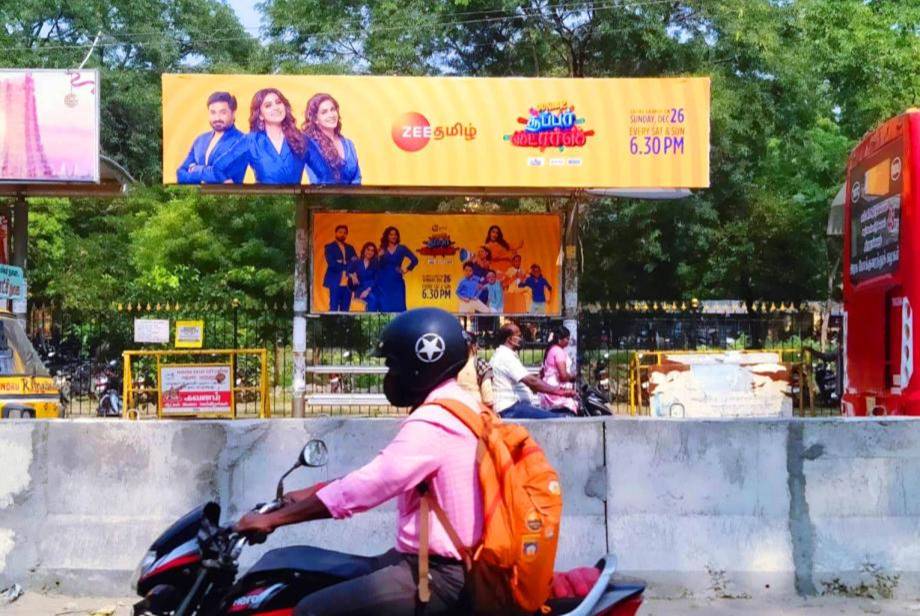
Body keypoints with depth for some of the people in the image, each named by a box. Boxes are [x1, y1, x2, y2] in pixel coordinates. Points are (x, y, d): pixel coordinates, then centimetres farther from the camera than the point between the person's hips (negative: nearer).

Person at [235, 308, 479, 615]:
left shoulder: (431, 423, -20)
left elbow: (363, 488, -22)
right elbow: (375, 474, 19)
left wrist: (271, 519, -15)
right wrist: (311, 493, 18)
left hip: (439, 576, -11)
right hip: (449, 562, 11)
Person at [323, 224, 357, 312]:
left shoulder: (350, 248, 18)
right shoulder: (329, 247, 3)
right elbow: (331, 263, -12)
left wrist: (342, 263, -12)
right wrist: (348, 264, -9)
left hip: (348, 284, 5)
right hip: (335, 283, -5)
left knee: (345, 310, 3)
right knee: (334, 309, -6)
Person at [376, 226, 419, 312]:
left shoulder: (401, 249, 4)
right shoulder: (382, 250, 5)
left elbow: (415, 260, 4)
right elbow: (377, 266, -1)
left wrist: (407, 269, 1)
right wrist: (379, 256, -16)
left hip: (397, 282, 0)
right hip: (384, 283, 0)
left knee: (399, 308, -3)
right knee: (385, 309, -1)